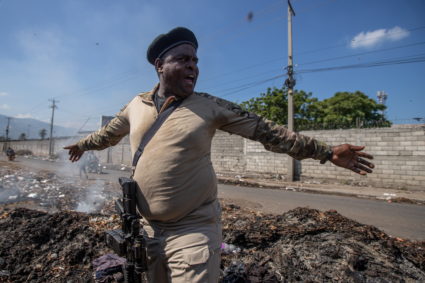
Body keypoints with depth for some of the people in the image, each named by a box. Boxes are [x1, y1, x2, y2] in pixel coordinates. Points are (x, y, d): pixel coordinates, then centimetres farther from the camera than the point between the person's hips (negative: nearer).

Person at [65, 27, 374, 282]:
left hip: (194, 229, -4)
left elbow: (266, 130, -9)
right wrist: (83, 144, 38)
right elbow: (109, 132, 22)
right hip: (147, 227, 5)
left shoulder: (210, 106, -8)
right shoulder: (136, 105, 3)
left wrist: (328, 152, -10)